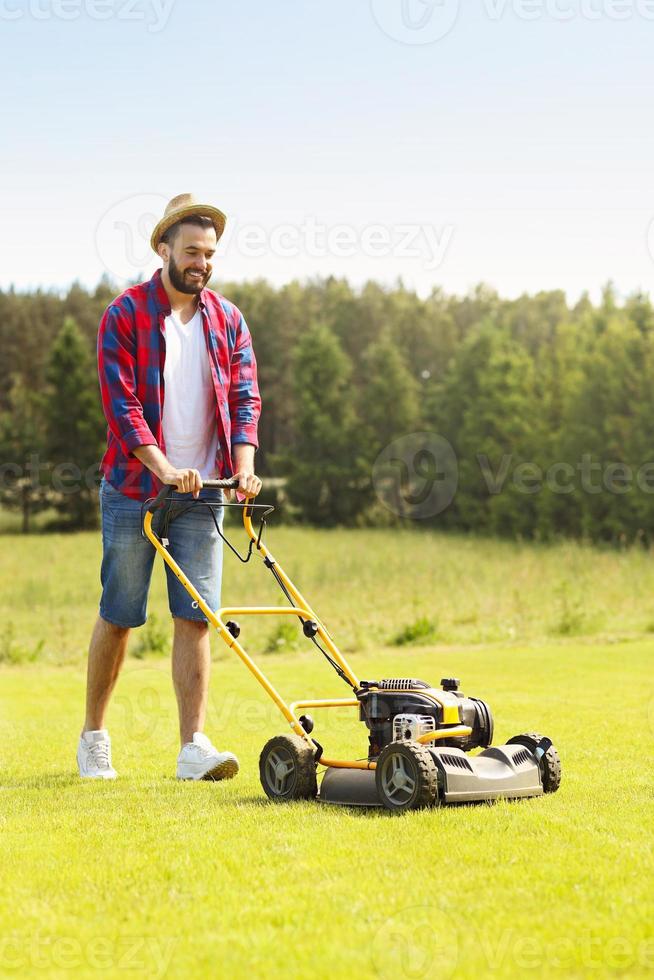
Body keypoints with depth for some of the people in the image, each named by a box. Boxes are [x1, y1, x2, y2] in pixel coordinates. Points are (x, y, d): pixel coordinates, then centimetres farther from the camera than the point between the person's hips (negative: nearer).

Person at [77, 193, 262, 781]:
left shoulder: (228, 320, 9)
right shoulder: (126, 314, -4)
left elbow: (244, 398, 5)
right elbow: (121, 403, -12)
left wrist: (244, 466, -13)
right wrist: (165, 468, -23)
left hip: (201, 493, 3)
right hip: (133, 490, -3)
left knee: (195, 616, -4)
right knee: (118, 616, 4)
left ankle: (194, 746, -4)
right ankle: (94, 736, 19)